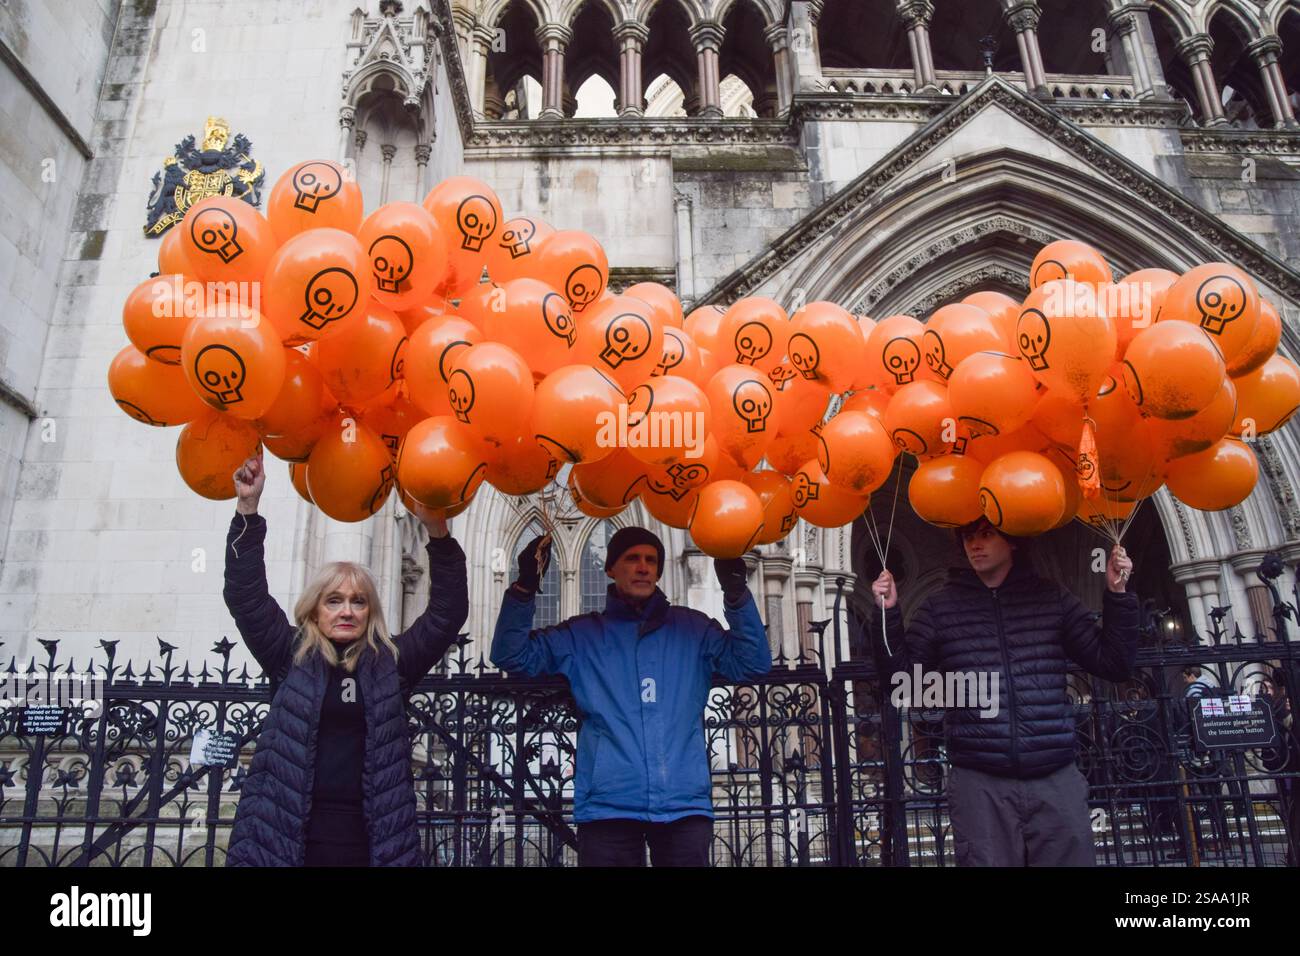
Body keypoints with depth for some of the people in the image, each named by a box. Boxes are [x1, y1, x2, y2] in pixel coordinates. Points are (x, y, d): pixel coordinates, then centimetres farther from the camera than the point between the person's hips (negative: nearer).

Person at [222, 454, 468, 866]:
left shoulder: (391, 663, 9)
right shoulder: (291, 658, 9)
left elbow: (448, 612, 3)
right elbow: (246, 595, 2)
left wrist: (438, 532, -8)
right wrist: (248, 508, -6)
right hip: (284, 838, 0)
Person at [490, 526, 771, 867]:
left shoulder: (693, 628, 12)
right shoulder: (582, 635, 10)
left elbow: (754, 663, 2)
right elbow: (512, 656, 3)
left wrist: (736, 593, -10)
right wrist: (525, 586, -11)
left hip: (684, 805, 1)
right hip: (607, 806, 0)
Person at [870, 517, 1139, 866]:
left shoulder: (1051, 598, 10)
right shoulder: (939, 607, 8)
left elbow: (1113, 664, 10)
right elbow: (902, 675, 3)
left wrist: (1118, 596, 1)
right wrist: (889, 615, -8)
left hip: (1056, 780, 1)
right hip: (979, 785, -1)